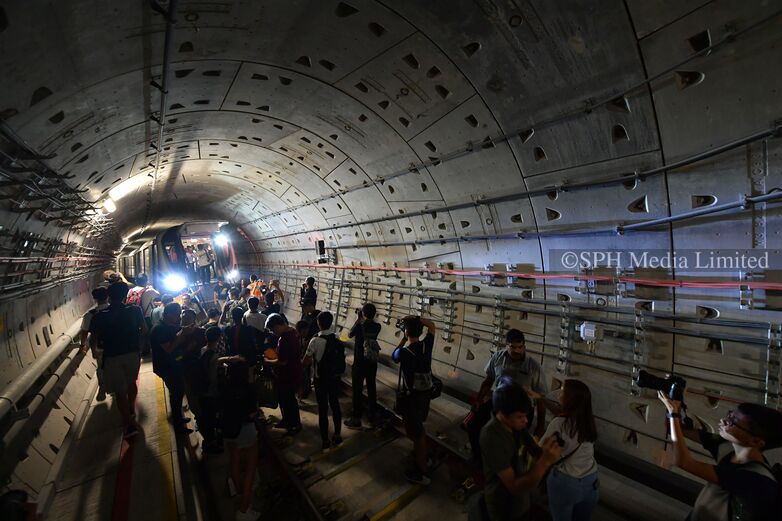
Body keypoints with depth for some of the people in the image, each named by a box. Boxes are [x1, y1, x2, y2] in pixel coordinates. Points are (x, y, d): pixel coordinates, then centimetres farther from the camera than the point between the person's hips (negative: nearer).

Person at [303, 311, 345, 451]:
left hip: (321, 379, -4)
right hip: (336, 377, 4)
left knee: (323, 409, 9)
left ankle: (325, 440, 22)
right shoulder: (338, 339, -6)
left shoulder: (315, 341, -20)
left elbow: (306, 362, -13)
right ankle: (337, 436, 32)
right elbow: (339, 358, 2)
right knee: (335, 405, 19)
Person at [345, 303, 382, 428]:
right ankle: (373, 415, 27)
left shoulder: (360, 325, -17)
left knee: (357, 390, 4)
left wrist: (358, 319, 1)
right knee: (372, 388, 16)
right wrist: (362, 321, 5)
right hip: (372, 363, 5)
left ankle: (356, 419, 10)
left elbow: (349, 335, 1)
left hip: (359, 363, -4)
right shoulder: (377, 326, -5)